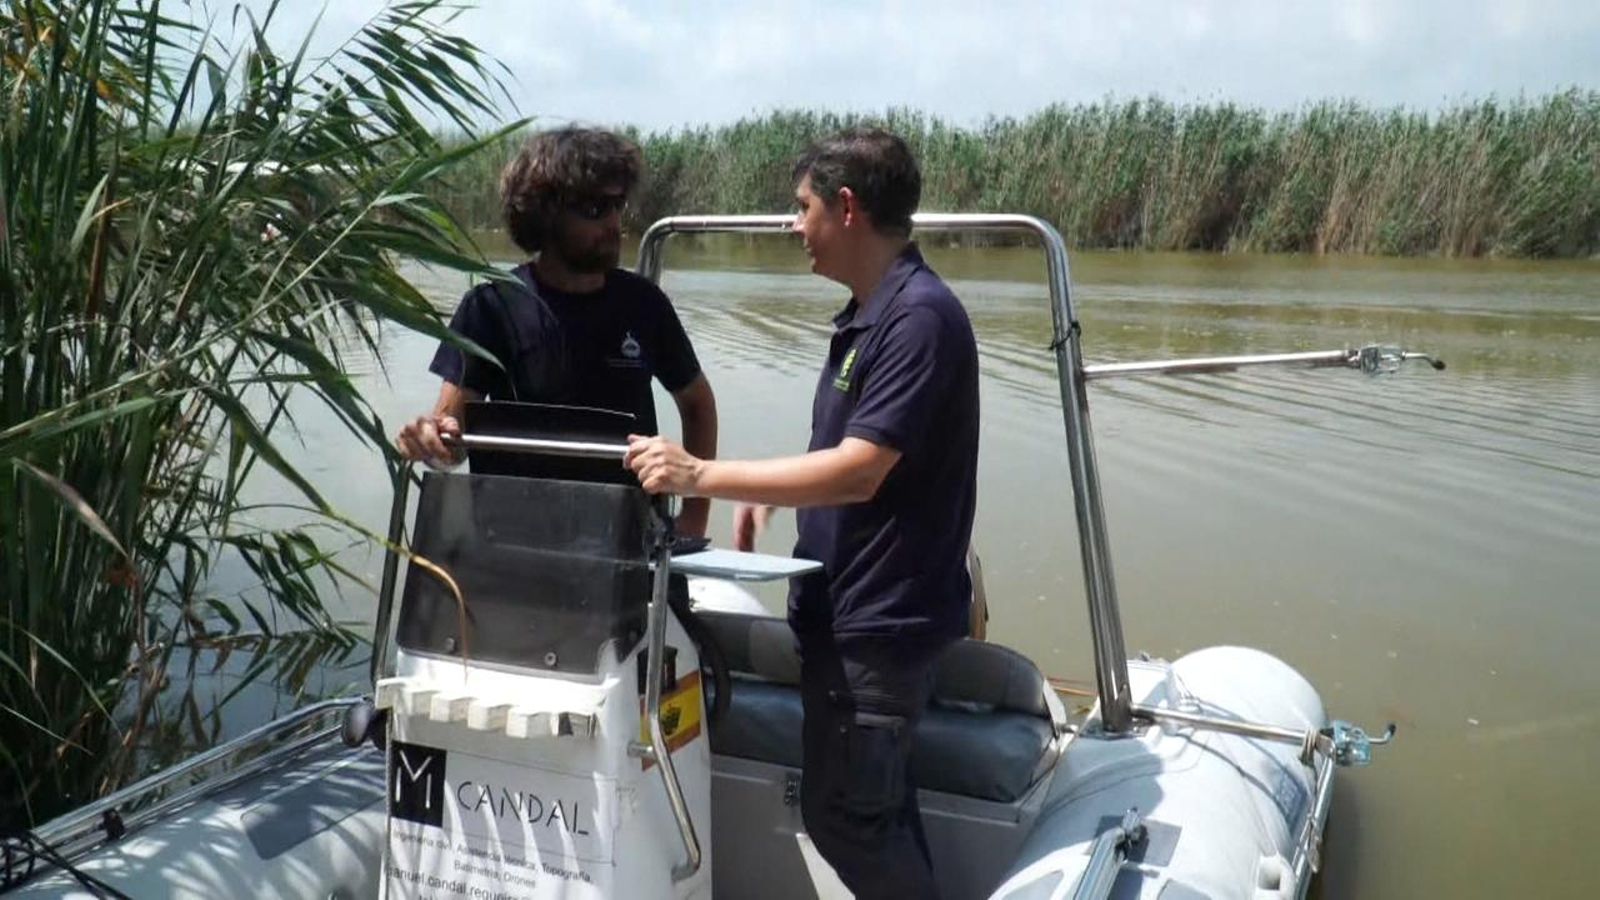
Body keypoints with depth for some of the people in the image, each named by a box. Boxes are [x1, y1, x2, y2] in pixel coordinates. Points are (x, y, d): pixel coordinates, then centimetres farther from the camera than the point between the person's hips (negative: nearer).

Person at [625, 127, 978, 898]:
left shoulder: (919, 315, -21)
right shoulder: (867, 313, 11)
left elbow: (857, 472, -27)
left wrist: (702, 477, -26)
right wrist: (767, 495, 4)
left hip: (881, 616, -10)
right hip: (850, 608, 10)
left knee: (842, 814, 0)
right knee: (871, 804, 20)